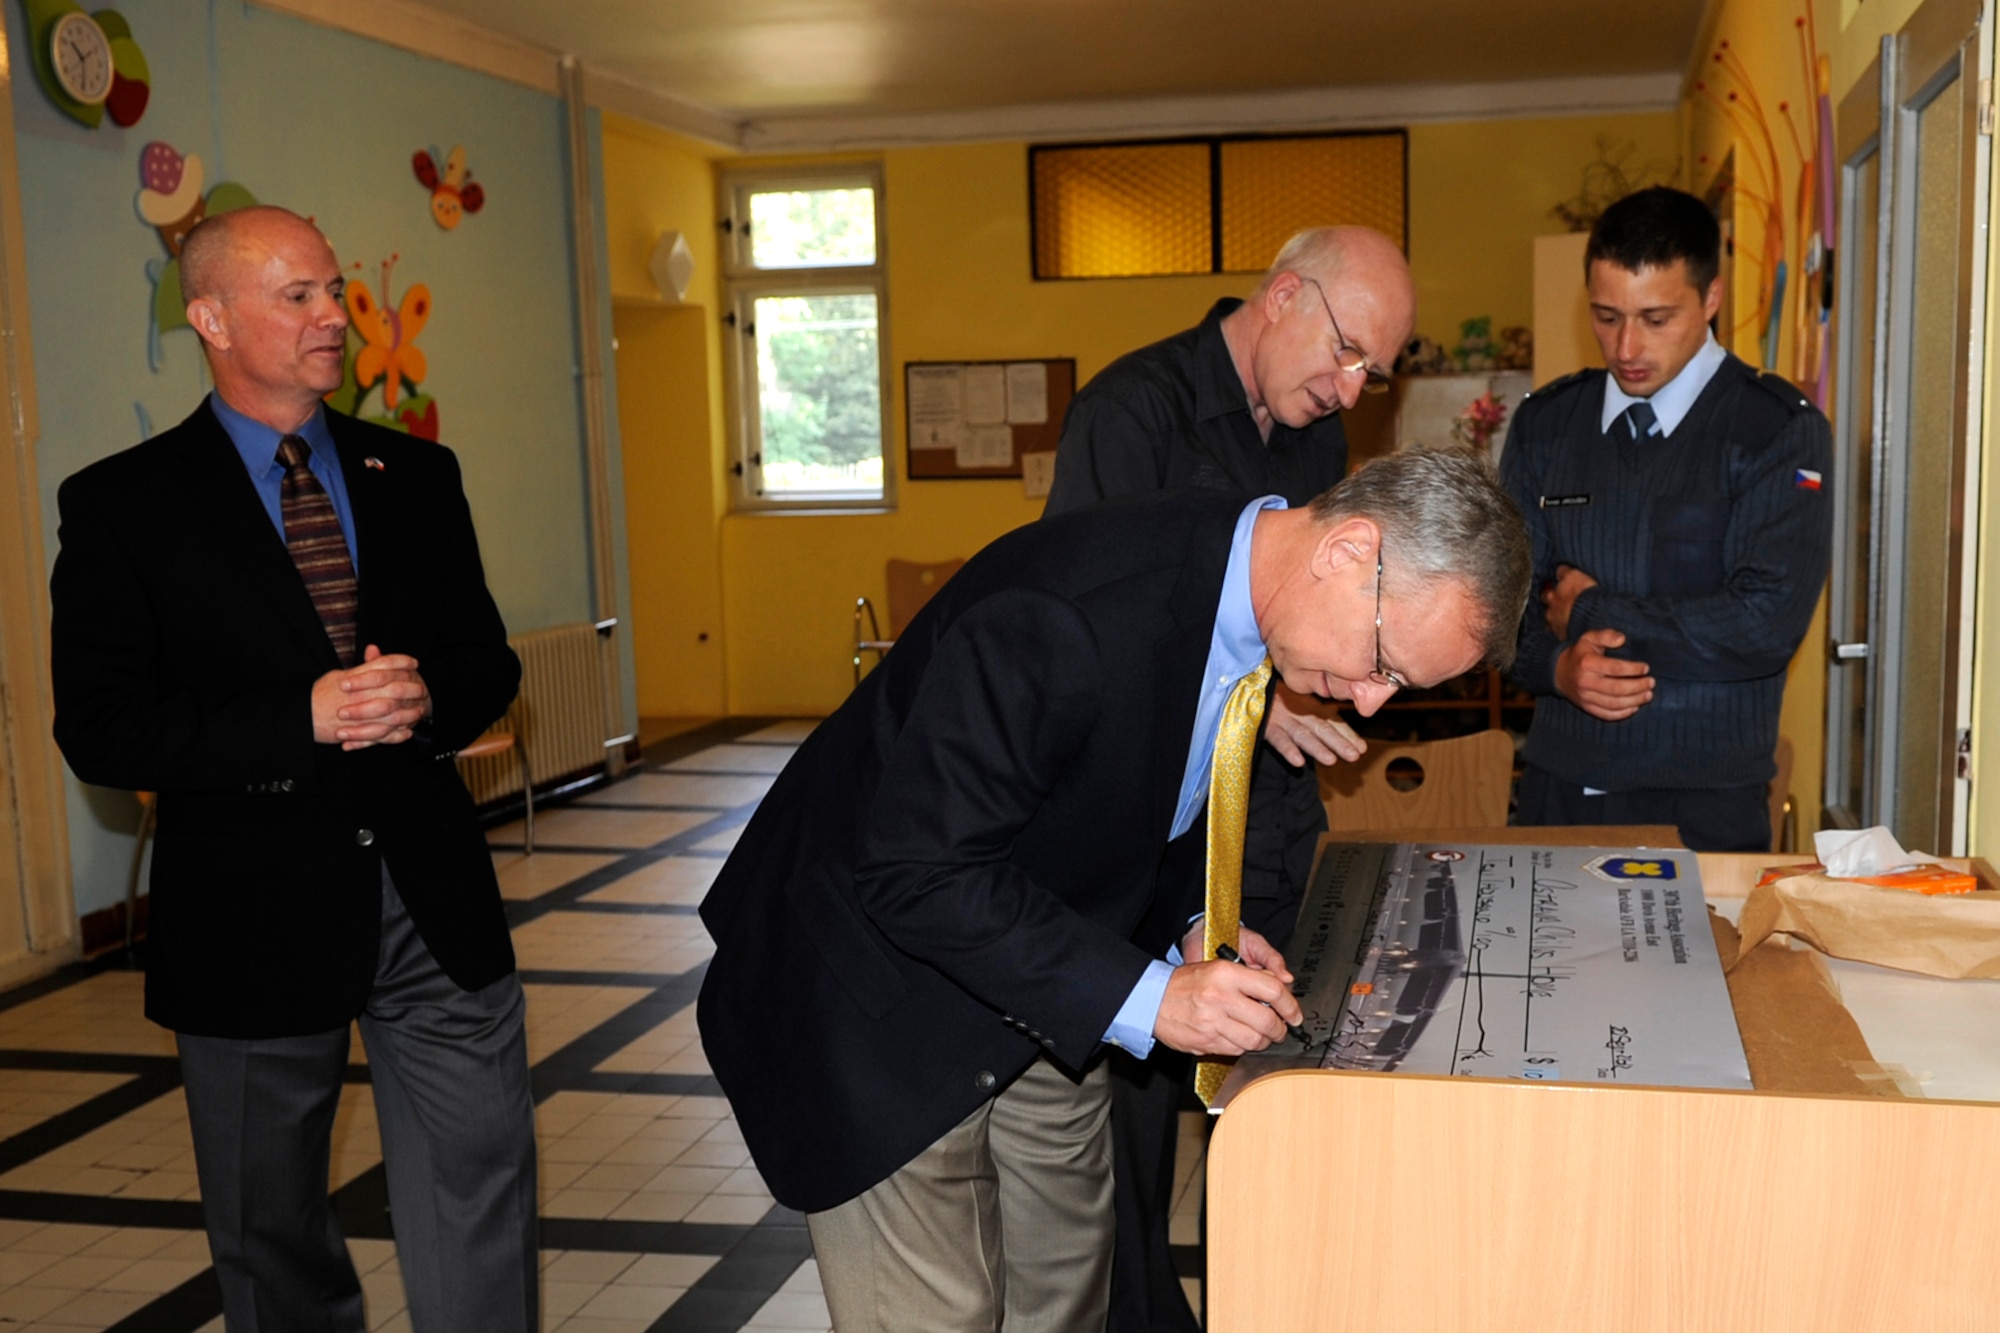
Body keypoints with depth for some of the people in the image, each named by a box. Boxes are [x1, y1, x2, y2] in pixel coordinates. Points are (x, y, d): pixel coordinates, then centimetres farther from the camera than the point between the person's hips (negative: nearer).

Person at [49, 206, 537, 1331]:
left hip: (436, 897, 3)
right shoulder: (122, 505, -4)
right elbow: (100, 731, -10)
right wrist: (301, 721, -21)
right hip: (255, 914, -2)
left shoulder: (419, 477, 8)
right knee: (273, 1238, 16)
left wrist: (429, 699, -13)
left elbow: (490, 661, 10)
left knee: (483, 1197, 6)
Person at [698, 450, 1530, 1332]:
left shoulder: (1251, 584, -7)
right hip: (890, 987, -8)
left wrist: (1191, 925, -5)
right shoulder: (1064, 615, -35)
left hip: (1039, 991, 8)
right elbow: (916, 871, -31)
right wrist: (1144, 996, -31)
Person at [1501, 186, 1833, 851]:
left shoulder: (1781, 431, -6)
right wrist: (1557, 666, -15)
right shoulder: (1545, 422, 8)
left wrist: (1588, 612, -9)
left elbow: (1767, 623, -17)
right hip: (1559, 789, 4)